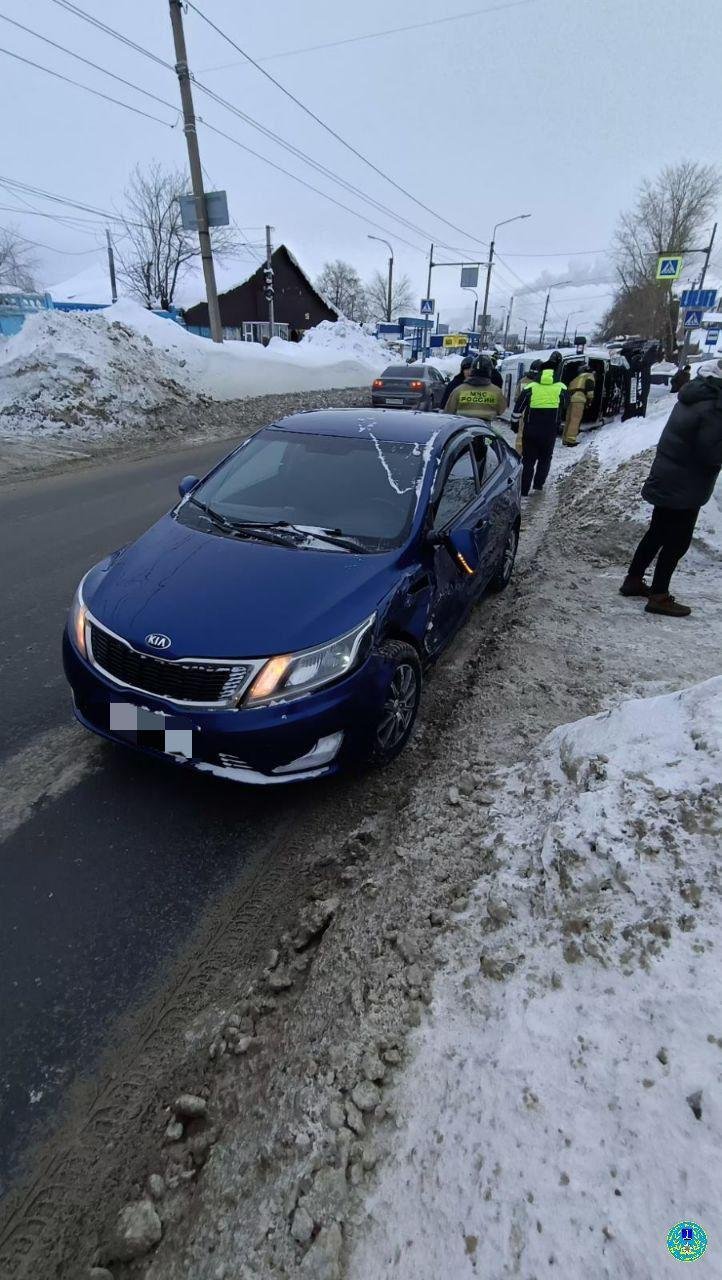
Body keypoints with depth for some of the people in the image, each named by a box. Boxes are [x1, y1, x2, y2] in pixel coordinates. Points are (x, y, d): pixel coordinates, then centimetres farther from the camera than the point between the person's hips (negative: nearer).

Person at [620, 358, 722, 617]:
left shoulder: (697, 394, 7)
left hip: (667, 481, 9)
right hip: (684, 487, -9)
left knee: (657, 533, 18)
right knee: (677, 541, 1)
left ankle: (633, 580, 28)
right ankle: (659, 597, 9)